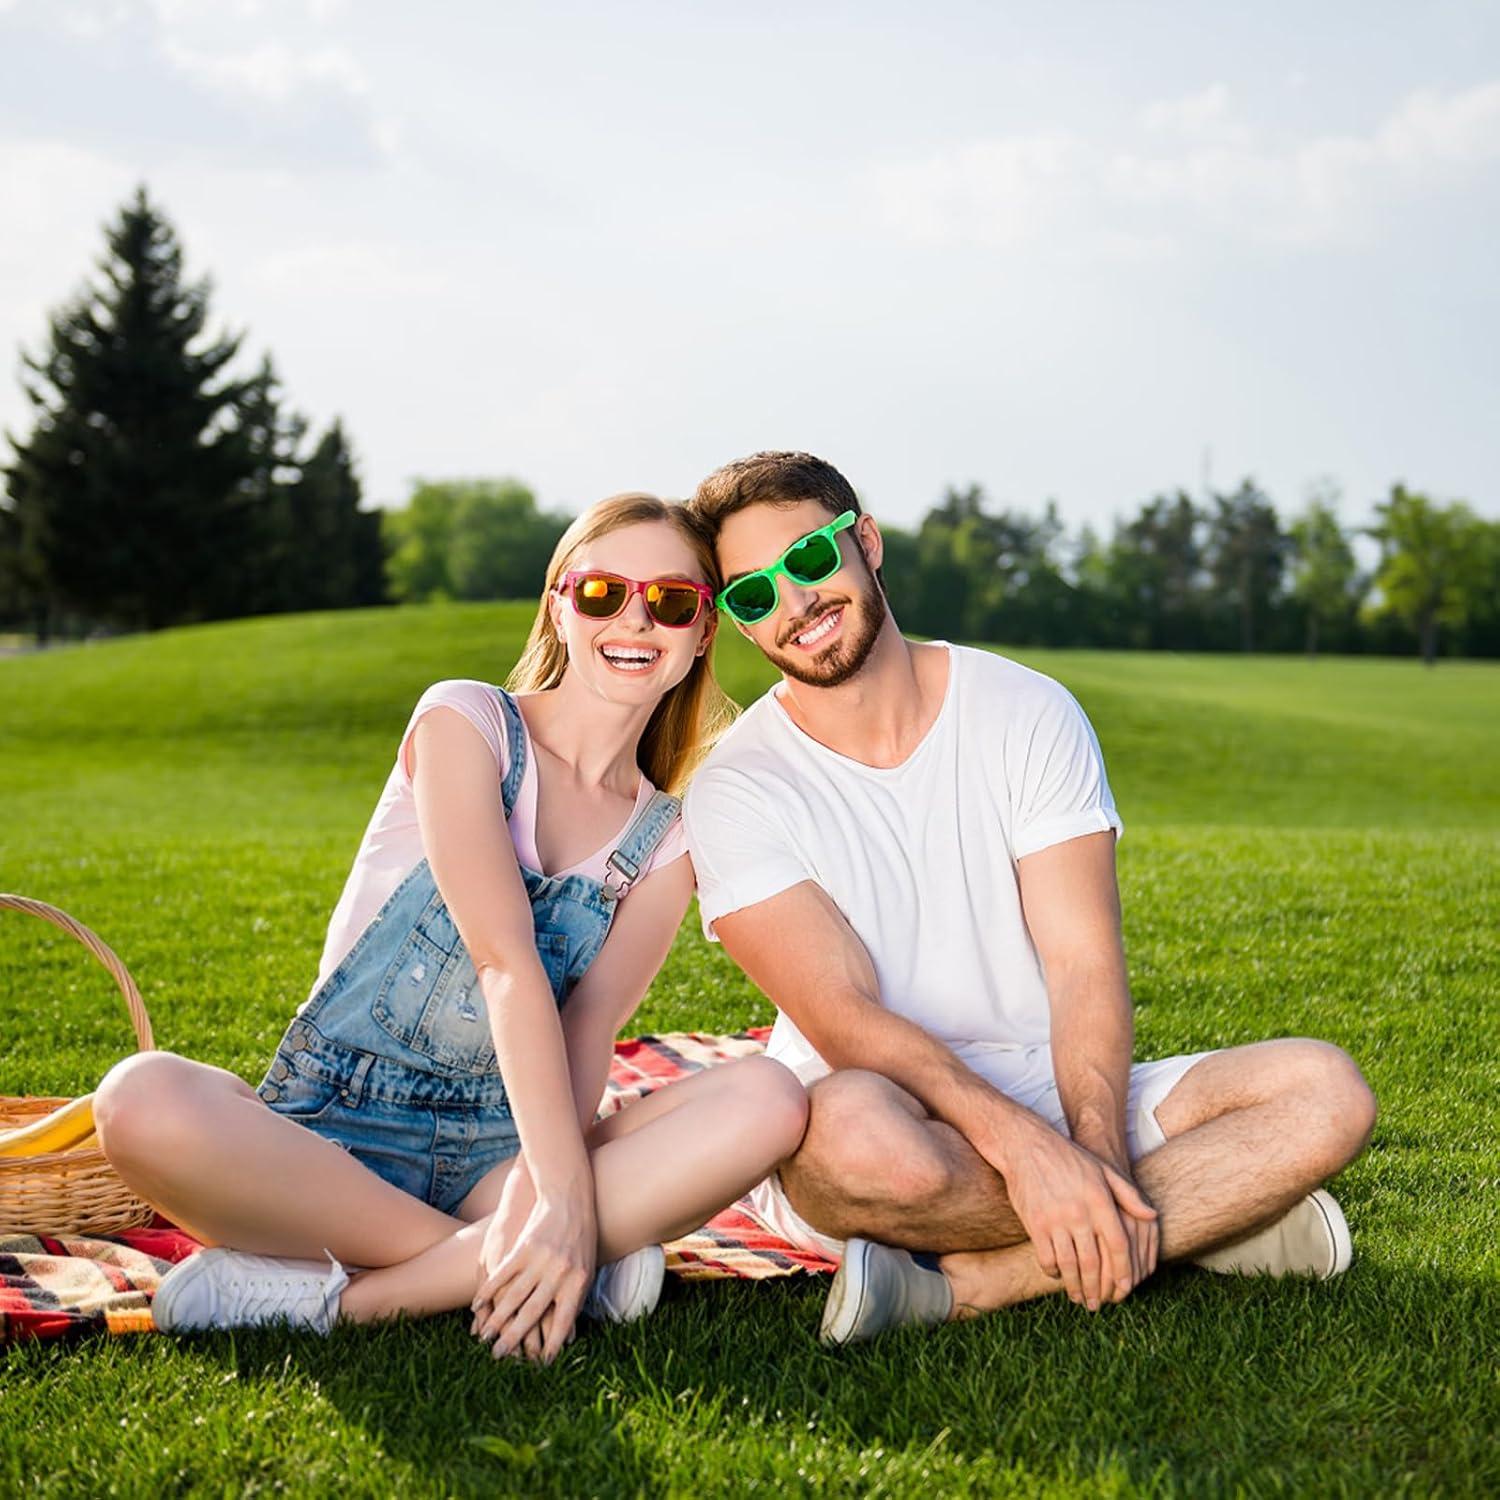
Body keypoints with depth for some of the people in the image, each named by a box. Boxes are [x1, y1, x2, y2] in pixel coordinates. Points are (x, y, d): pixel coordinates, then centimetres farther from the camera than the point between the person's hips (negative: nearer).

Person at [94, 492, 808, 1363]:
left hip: (492, 1156, 4)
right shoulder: (466, 721, -1)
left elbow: (588, 1029, -5)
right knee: (144, 1101, -35)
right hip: (329, 1134, -3)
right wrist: (565, 1195, -27)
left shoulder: (666, 844, 11)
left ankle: (347, 1292, -28)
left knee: (769, 1102, -24)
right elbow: (505, 960, -15)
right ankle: (481, 1263, -23)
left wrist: (538, 1193, -27)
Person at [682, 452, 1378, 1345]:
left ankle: (966, 1285, -24)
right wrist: (1023, 1146, -32)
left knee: (1325, 1094, -17)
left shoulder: (1028, 714, 0)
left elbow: (1085, 966, -7)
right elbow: (851, 1024, -17)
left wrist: (1094, 1152, -24)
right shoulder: (735, 792, -6)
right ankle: (1219, 1206, -16)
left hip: (1056, 1102, 3)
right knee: (856, 1125, -39)